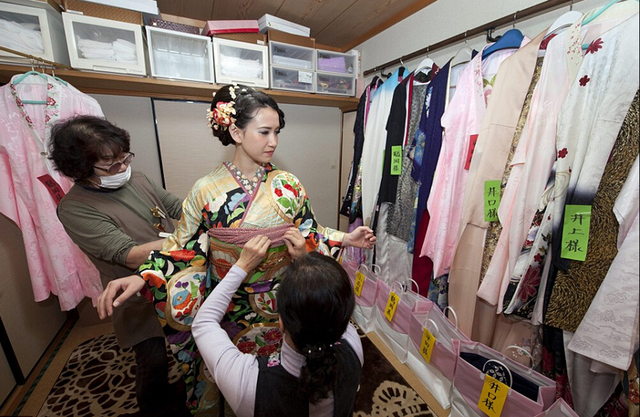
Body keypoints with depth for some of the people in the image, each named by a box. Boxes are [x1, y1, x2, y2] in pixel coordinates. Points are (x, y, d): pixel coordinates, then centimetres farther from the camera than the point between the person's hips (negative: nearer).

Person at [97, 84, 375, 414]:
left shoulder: (287, 185, -9)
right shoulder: (207, 190, -13)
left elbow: (309, 234, -2)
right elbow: (183, 248, -5)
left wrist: (346, 238, -15)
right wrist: (142, 276, -18)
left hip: (281, 307, 2)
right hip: (229, 310, -1)